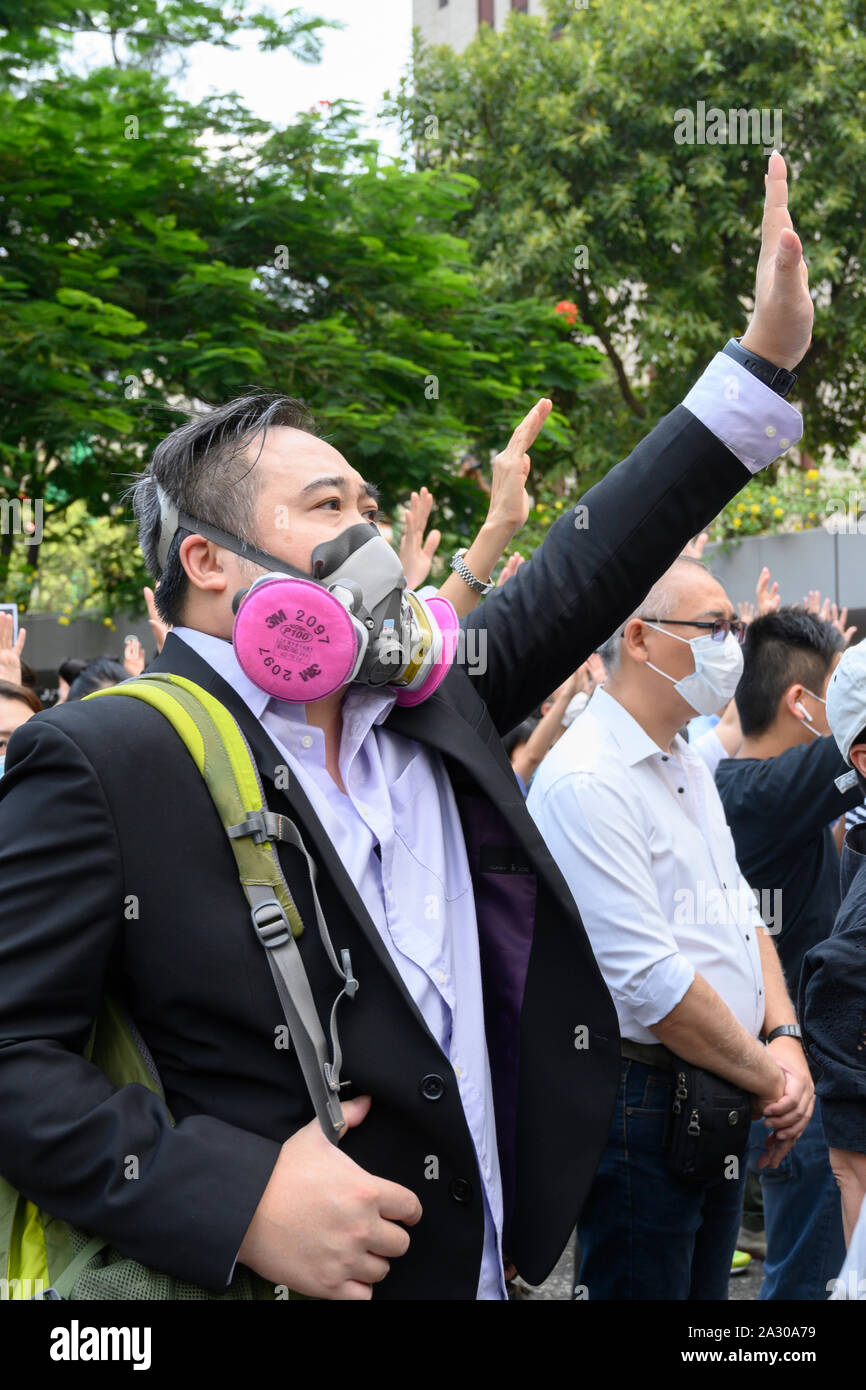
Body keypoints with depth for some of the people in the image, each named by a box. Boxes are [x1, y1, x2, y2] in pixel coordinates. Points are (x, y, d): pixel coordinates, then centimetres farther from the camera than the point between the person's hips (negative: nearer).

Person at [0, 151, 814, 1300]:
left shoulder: (433, 696, 5)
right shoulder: (105, 761, -15)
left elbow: (583, 574, 9)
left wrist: (767, 350, 8)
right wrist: (237, 1201, -26)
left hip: (514, 1251, 7)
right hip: (282, 1276, -6)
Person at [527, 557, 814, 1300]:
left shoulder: (689, 766, 13)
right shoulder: (586, 780, -20)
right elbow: (651, 980, -24)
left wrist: (783, 1038, -2)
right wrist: (770, 1078, -14)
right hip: (640, 1099, -9)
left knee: (706, 1283, 18)